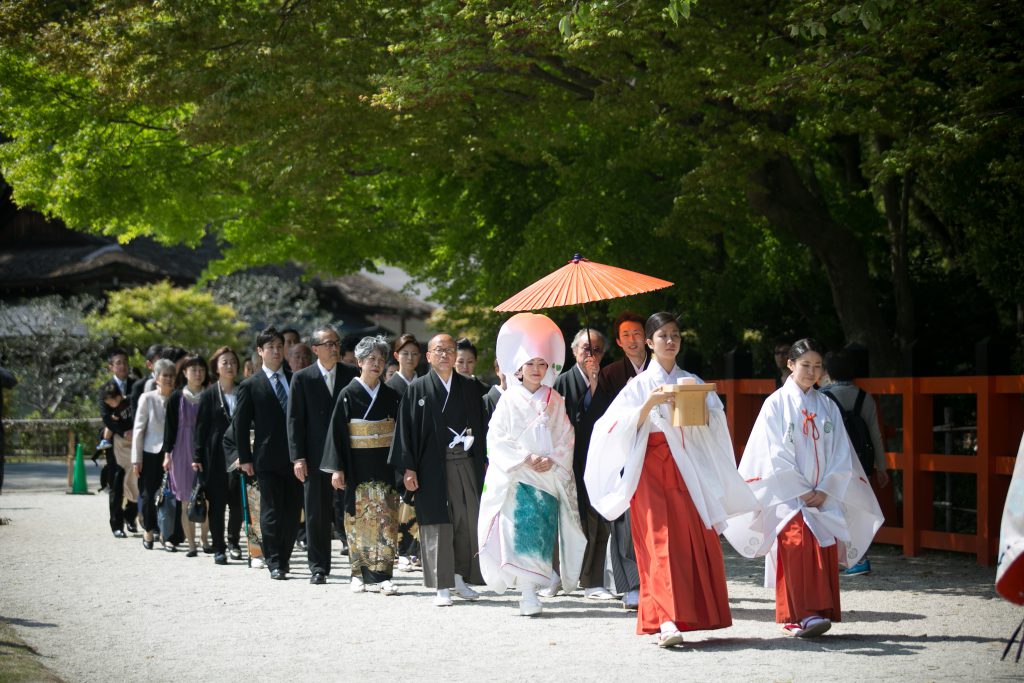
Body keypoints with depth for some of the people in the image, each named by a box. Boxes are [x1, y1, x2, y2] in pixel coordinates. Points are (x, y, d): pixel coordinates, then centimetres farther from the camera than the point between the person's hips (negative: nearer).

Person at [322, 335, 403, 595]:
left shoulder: (391, 396, 7)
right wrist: (337, 468, -8)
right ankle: (359, 574, 10)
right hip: (357, 466, -2)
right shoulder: (348, 394, -1)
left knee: (386, 520, -4)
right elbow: (337, 432, -2)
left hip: (384, 465, 2)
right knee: (358, 519, 2)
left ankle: (382, 575, -3)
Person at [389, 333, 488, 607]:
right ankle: (442, 587, 3)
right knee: (438, 525, -1)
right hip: (432, 467, -3)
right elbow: (406, 429, 0)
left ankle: (460, 579, 16)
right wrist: (408, 468, -7)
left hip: (465, 464, 3)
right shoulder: (417, 389, 3)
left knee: (467, 522, 3)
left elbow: (479, 426, 12)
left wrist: (481, 463, 5)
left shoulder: (467, 388, 11)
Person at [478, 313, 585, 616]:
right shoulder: (509, 400, 3)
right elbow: (497, 438, -2)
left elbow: (565, 437, 8)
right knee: (518, 531, -10)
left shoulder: (554, 401, 9)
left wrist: (552, 460, -9)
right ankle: (527, 593, -11)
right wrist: (525, 458, -12)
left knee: (541, 531, -4)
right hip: (515, 478, -2)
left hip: (549, 477, 2)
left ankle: (531, 589, 1)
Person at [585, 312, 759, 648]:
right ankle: (666, 620, -22)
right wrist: (650, 403, -18)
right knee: (659, 538, -14)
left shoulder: (692, 382, 15)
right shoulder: (639, 385, 7)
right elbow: (622, 427, -5)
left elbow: (716, 422, 6)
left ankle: (697, 612, 8)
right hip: (651, 466, -3)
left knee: (697, 538, -3)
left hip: (688, 467, 3)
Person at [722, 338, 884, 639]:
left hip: (824, 495, 4)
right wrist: (801, 490, -11)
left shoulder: (827, 407, 13)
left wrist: (824, 490, -5)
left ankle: (820, 613, 0)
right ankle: (797, 615, -22)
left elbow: (841, 454, 8)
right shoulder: (776, 404, 2)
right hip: (787, 494, -4)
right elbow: (774, 454, -5)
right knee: (797, 544, -20)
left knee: (825, 549, -6)